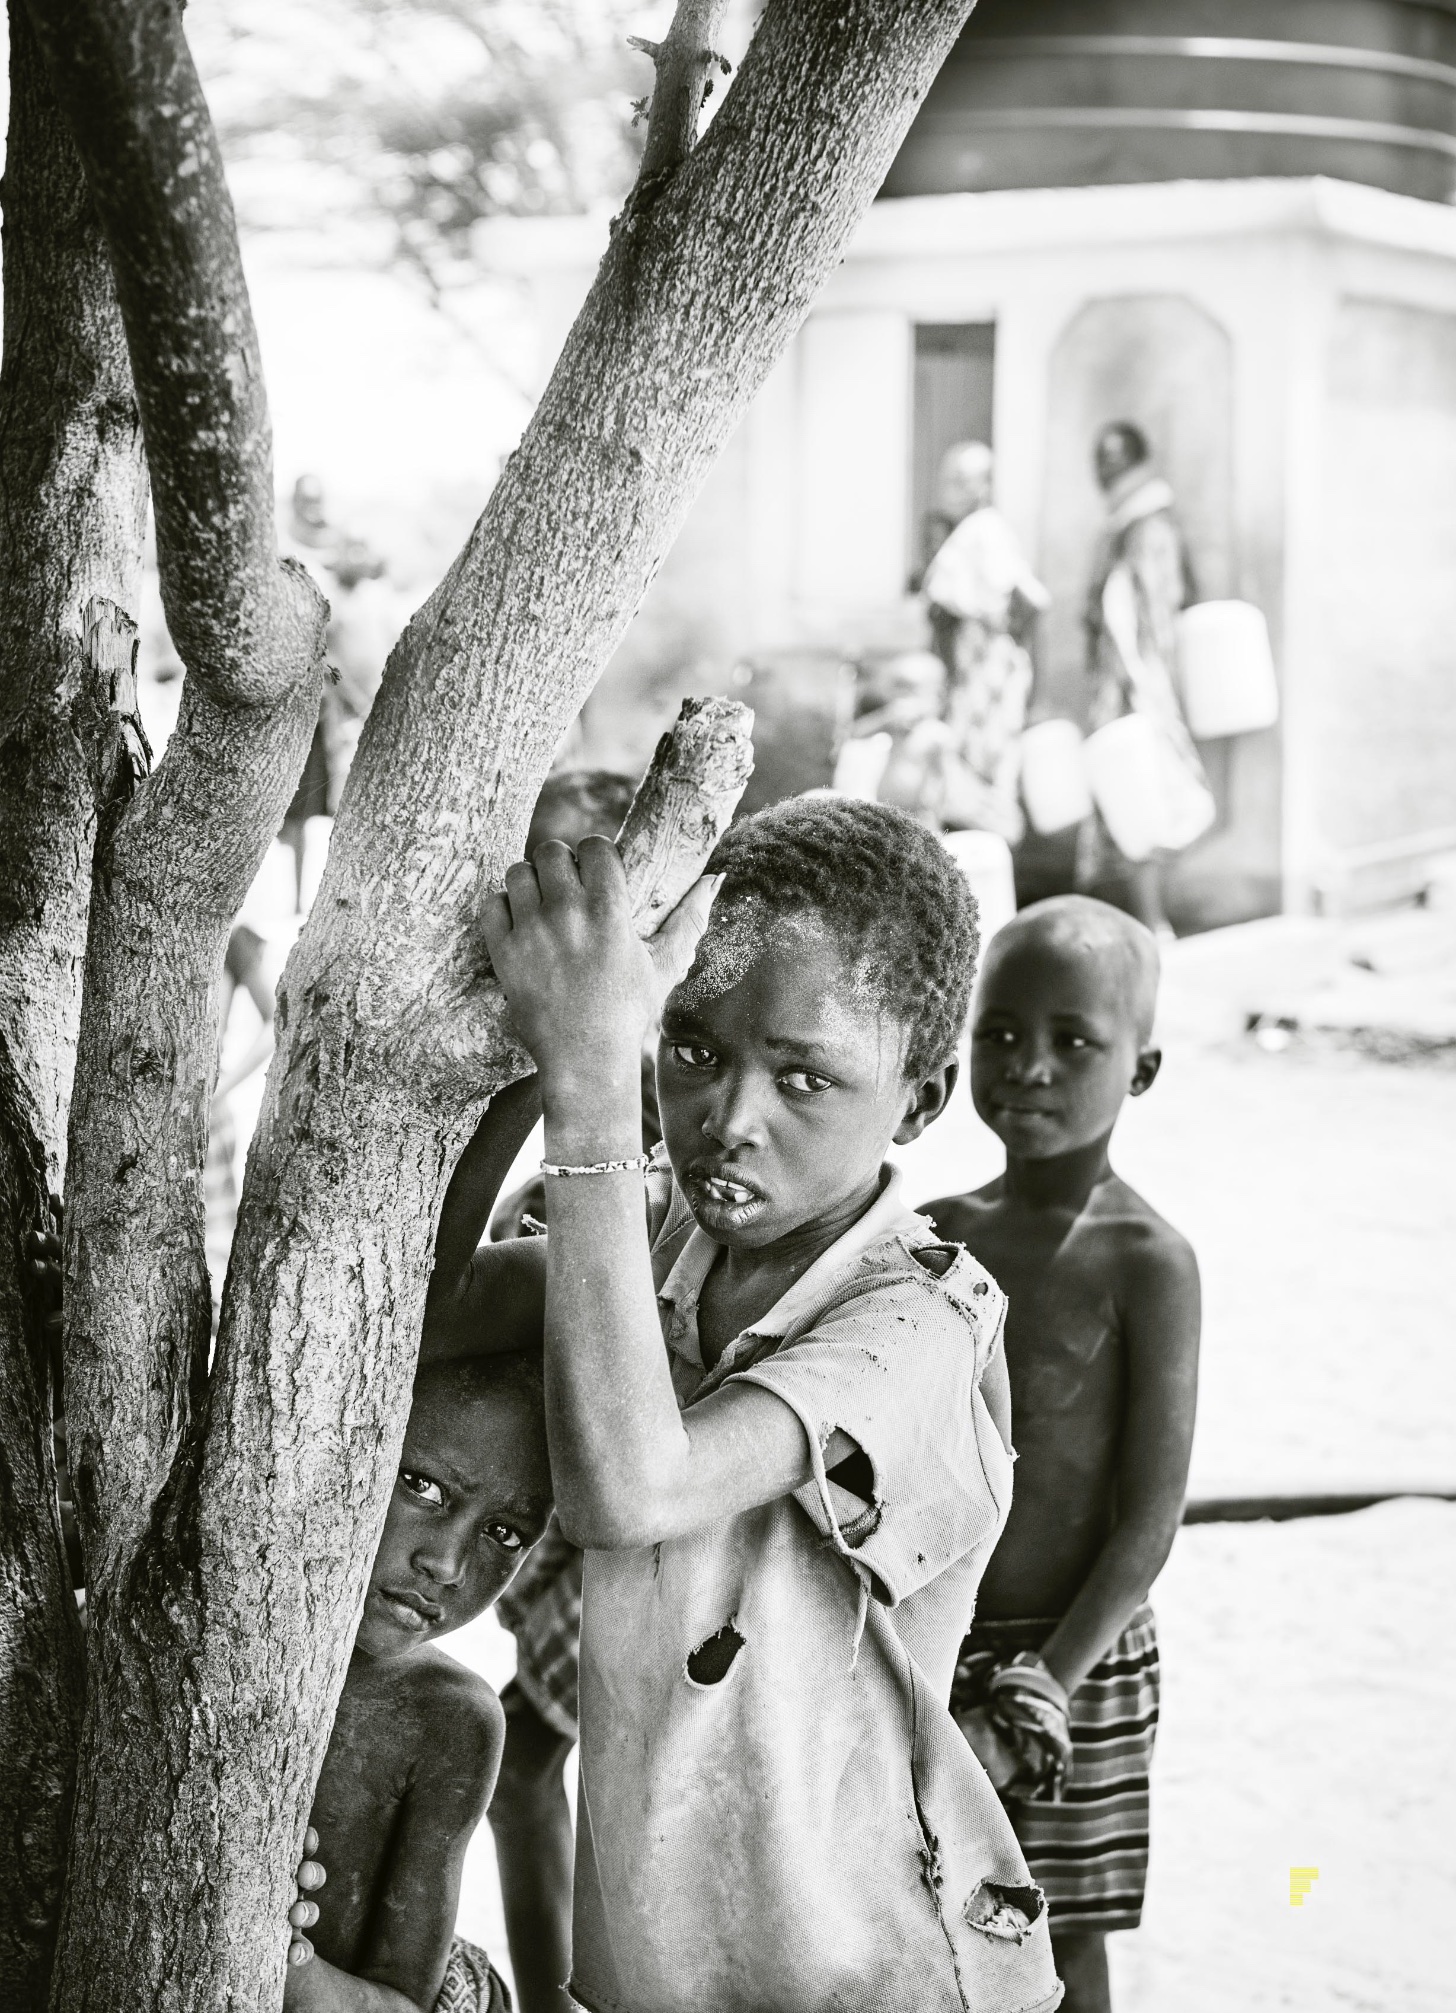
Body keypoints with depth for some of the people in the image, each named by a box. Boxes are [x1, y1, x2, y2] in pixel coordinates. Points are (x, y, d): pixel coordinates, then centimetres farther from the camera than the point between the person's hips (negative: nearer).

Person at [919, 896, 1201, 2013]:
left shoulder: (1146, 1262, -13)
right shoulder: (940, 1234, 2)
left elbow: (1150, 1521, -15)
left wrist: (1034, 1703, -19)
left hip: (1075, 1664, -5)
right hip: (923, 1653, 5)